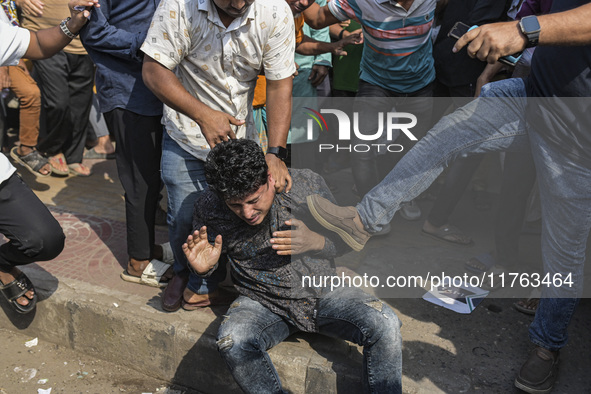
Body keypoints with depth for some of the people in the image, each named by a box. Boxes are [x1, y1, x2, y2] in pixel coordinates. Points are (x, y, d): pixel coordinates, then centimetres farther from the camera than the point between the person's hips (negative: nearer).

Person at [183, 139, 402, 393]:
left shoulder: (307, 185, -11)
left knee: (384, 324, -22)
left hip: (324, 294, 1)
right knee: (232, 341, -32)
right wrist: (203, 268, -18)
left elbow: (344, 241, 2)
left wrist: (316, 242, -20)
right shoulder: (209, 209, -9)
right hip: (262, 304, 0)